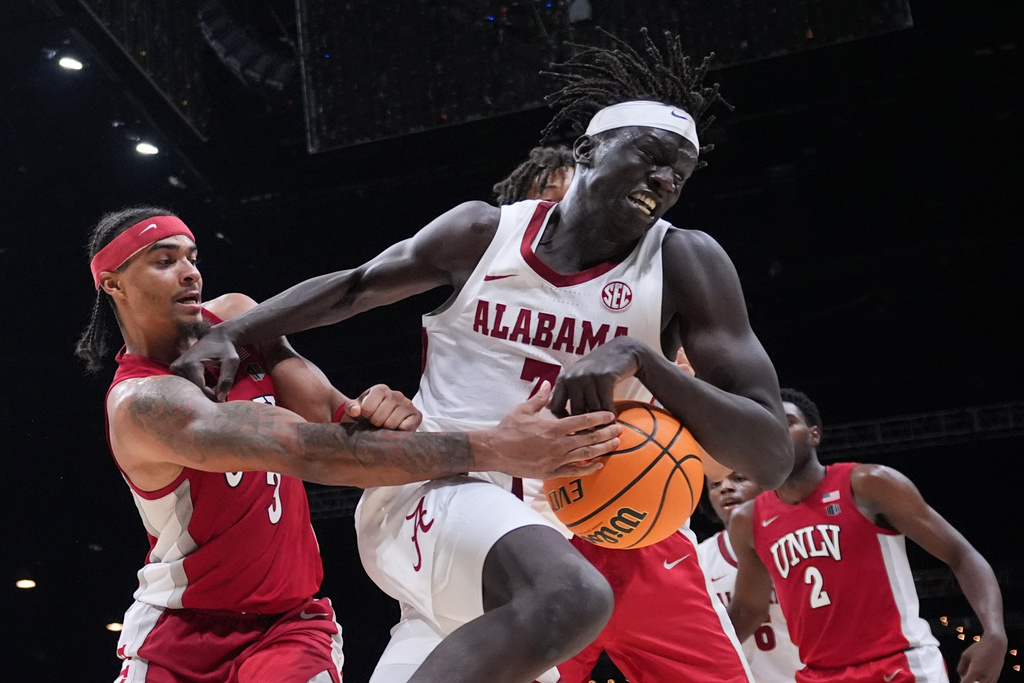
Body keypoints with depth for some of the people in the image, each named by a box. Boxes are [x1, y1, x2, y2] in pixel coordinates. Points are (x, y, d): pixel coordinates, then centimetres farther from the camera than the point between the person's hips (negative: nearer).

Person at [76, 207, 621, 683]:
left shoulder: (235, 317, -3)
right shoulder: (141, 404, -25)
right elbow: (309, 450, -37)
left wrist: (368, 414, -35)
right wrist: (492, 449, -44)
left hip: (287, 622, 4)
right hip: (180, 631, -4)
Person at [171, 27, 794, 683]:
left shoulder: (686, 263, -4)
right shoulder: (484, 232, -1)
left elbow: (771, 455, -11)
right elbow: (353, 286, 16)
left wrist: (639, 359, -26)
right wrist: (229, 334, 3)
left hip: (560, 518, 4)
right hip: (431, 486, -3)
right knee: (569, 597, -35)